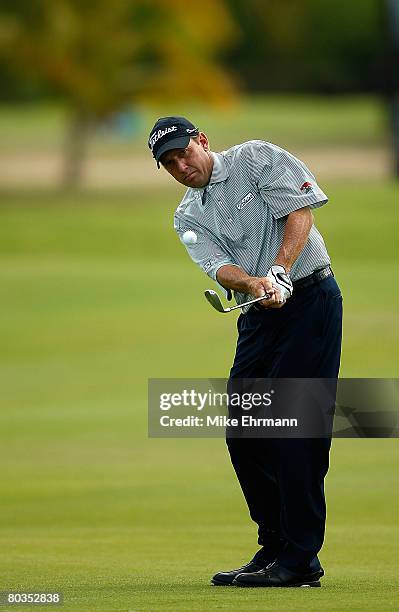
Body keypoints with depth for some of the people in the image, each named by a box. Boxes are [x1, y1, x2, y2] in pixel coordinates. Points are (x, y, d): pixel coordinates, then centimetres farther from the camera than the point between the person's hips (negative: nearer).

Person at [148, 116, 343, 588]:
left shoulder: (256, 159, 0)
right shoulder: (188, 218, 12)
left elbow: (300, 211, -11)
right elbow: (219, 268, -5)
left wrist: (280, 273, -24)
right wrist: (255, 285, -27)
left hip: (309, 298, -7)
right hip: (258, 317, 7)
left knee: (293, 428, -13)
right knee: (243, 433, 5)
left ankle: (301, 559, -14)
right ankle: (274, 548, 16)